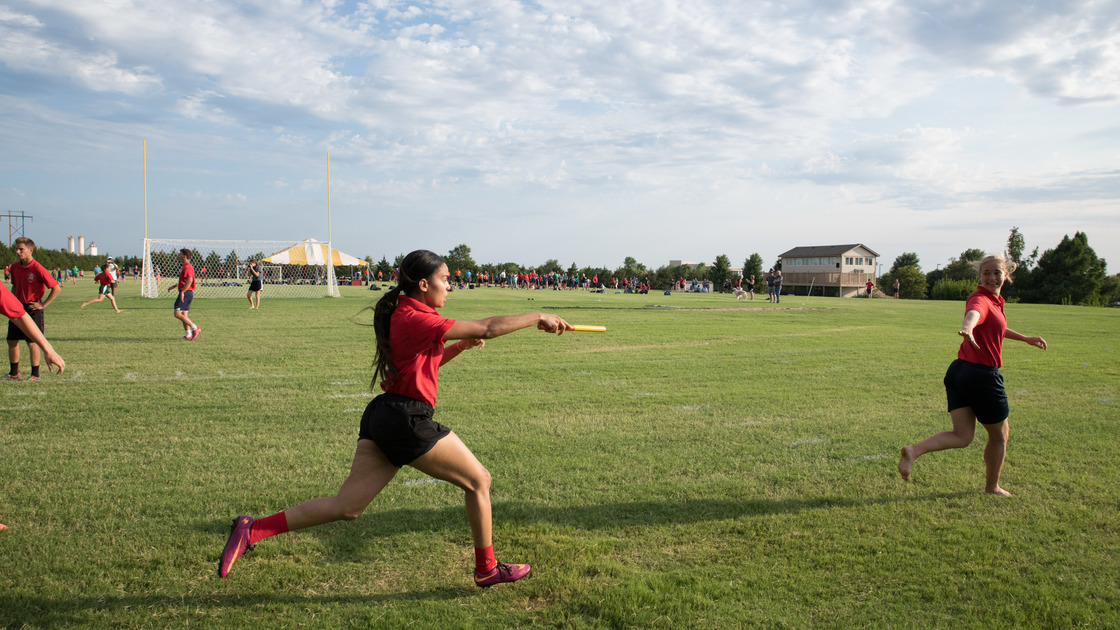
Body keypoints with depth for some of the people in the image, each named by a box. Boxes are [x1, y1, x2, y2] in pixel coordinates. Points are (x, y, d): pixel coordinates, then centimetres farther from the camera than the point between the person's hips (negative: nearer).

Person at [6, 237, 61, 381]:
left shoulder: (38, 269, -16)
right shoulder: (14, 267, 5)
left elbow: (56, 289, -15)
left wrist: (43, 305, -13)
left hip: (32, 308, -7)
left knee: (32, 341, -2)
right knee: (11, 340, 9)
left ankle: (35, 374, 8)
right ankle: (14, 373, 21)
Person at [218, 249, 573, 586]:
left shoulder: (403, 316, 15)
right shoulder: (416, 319, -14)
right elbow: (487, 329, -17)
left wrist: (460, 346, 16)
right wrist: (538, 318, -8)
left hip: (382, 418, 9)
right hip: (407, 421, -9)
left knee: (346, 507, 10)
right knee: (478, 480, 7)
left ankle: (252, 530, 7)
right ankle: (487, 568, 20)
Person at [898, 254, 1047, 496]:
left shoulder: (995, 301, 15)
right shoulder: (981, 300, -15)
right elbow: (973, 312, -41)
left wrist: (1025, 338, 47)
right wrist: (967, 327, -64)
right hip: (983, 375, -9)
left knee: (962, 436, 1)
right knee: (999, 436, 14)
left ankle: (914, 451, -19)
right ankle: (992, 487, 31)